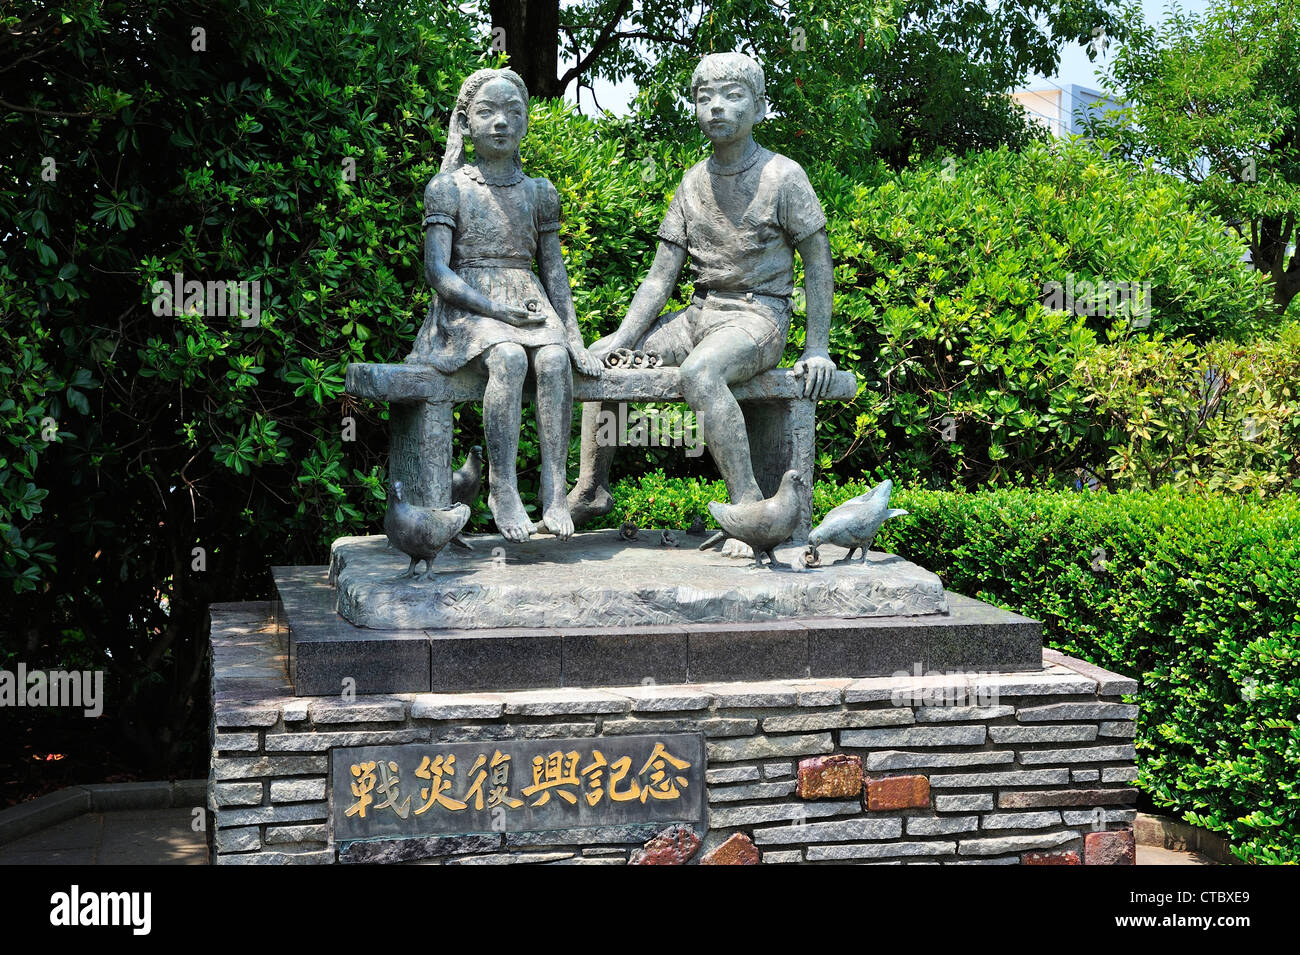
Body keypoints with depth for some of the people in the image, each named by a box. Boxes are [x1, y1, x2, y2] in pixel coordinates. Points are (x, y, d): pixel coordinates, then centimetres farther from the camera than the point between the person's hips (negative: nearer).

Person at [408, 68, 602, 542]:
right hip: (467, 308, -3)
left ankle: (554, 488, -30)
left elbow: (553, 269, 15)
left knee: (554, 359, -31)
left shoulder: (539, 192, 15)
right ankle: (502, 489, -31)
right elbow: (437, 270, -5)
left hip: (528, 304, 3)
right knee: (509, 358, -36)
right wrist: (495, 309, -16)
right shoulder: (448, 188, 4)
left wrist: (574, 336, 3)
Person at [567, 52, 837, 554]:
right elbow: (661, 276, 7)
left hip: (756, 316, -7)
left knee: (698, 372, -37)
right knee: (599, 357, -3)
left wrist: (817, 349, -11)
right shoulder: (694, 183, 9)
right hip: (699, 313, 7)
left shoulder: (782, 175, -6)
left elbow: (818, 264, -4)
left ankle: (748, 502, -31)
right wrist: (623, 337, -7)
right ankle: (591, 490, 4)